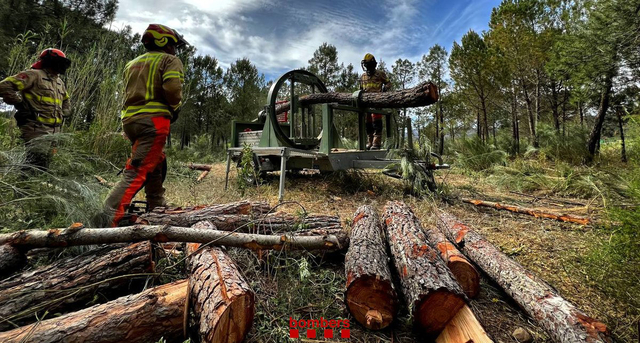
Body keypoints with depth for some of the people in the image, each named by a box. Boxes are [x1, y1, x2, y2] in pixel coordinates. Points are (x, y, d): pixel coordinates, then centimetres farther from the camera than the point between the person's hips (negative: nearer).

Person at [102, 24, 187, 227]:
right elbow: (172, 88, -15)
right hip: (154, 120, -8)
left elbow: (129, 93, 18)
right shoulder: (170, 60, 4)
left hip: (130, 119, 8)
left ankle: (156, 207, 27)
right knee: (138, 170, -13)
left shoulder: (132, 64, 26)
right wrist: (176, 107, 1)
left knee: (157, 166, 19)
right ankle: (111, 214, -21)